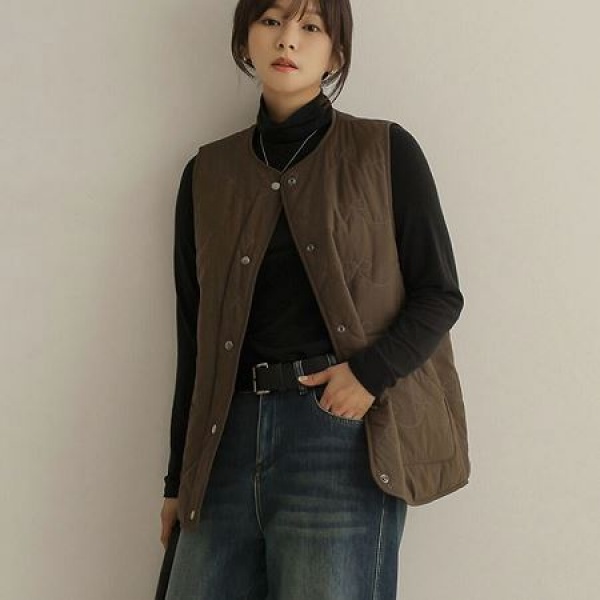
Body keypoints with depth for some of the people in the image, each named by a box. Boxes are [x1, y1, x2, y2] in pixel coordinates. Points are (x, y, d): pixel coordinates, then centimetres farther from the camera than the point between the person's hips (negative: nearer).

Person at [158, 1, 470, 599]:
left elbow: (440, 295, 4)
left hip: (344, 435, -3)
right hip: (233, 436, 3)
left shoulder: (386, 152, 4)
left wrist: (373, 371, -14)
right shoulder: (207, 175, 12)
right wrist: (179, 479, 13)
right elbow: (194, 335, 13)